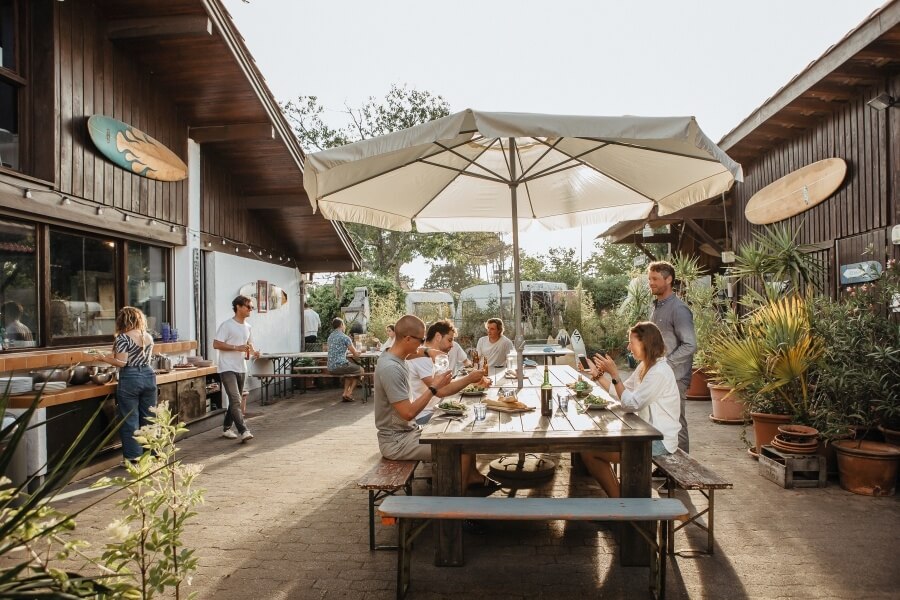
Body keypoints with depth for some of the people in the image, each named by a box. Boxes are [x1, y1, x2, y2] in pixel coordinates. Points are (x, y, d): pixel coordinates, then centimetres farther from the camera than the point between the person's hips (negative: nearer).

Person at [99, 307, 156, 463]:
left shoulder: (123, 337, -10)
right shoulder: (148, 337, 8)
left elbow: (122, 362, -14)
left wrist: (106, 359, 3)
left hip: (130, 379, -6)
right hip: (148, 376, 6)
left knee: (130, 420, 3)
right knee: (149, 418, 12)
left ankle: (134, 457, 6)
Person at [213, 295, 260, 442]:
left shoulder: (248, 327, 12)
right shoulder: (227, 325, -10)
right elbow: (216, 344, -14)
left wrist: (254, 352, -1)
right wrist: (237, 347, -21)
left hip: (241, 369, 8)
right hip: (227, 369, -8)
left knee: (235, 401, 14)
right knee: (235, 400, -14)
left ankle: (226, 429, 27)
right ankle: (243, 431, -17)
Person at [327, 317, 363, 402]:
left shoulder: (330, 337, 14)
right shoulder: (345, 337, -9)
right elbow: (355, 354, -4)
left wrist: (349, 350, 33)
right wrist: (358, 352, 18)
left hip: (330, 368, 7)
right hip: (340, 366, -7)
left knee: (350, 370, 32)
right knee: (360, 370, 17)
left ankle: (345, 394, 18)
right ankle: (349, 393, 10)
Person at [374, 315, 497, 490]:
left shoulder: (394, 355, 2)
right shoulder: (390, 369, -27)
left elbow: (408, 353, 29)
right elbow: (408, 413, -28)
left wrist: (427, 351, 9)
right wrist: (434, 387, -19)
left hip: (407, 431, 10)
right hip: (397, 441, -10)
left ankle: (471, 476, 27)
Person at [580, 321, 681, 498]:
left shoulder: (659, 372, -20)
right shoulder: (645, 366, 11)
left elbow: (630, 404, -23)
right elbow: (621, 392, 15)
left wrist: (614, 374, -21)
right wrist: (598, 374, 5)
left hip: (659, 441, -10)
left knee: (589, 451, -14)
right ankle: (618, 498, 12)